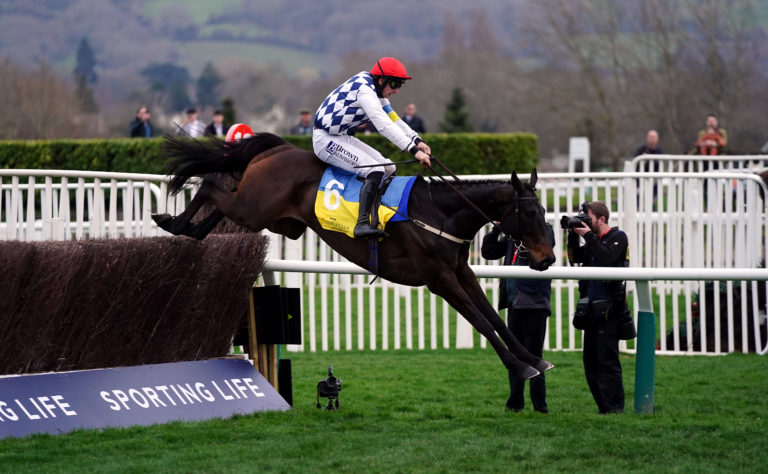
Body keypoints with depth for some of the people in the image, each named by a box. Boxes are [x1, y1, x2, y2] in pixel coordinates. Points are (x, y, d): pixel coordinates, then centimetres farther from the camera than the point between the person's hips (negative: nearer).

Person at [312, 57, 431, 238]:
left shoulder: (376, 92, 10)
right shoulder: (364, 90, -23)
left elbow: (395, 120, 14)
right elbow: (384, 126, -33)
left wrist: (417, 140, -2)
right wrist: (414, 150, -37)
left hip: (344, 138, 11)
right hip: (326, 140, -11)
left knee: (388, 168, 8)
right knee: (375, 171, -25)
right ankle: (362, 223, -32)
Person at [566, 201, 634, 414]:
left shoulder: (618, 237, -3)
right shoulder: (594, 240, 19)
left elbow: (607, 258, -19)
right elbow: (575, 257, 15)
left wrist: (588, 235, -15)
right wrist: (573, 235, 4)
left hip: (609, 309, -8)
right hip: (592, 308, 8)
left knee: (607, 361, -10)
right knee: (590, 360, 6)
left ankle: (614, 408, -9)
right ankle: (604, 407, 10)